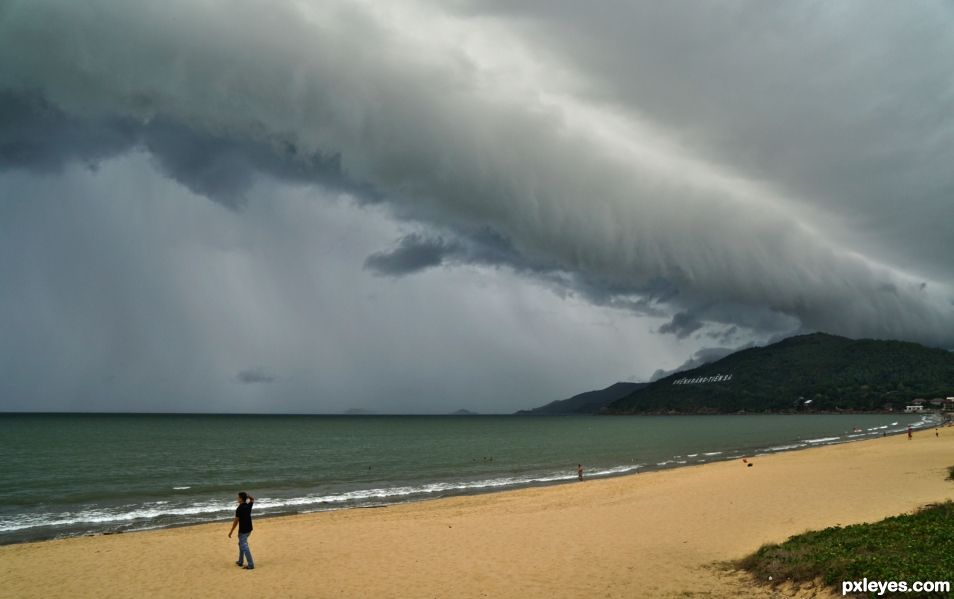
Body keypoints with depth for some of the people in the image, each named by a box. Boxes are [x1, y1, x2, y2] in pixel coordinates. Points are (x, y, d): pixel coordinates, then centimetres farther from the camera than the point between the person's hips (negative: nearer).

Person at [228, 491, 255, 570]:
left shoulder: (239, 509, -20)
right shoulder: (249, 505, 1)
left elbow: (236, 521, -18)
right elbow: (252, 499, 25)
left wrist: (231, 532, -10)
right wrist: (246, 495, 9)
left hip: (243, 531, -8)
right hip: (249, 529, 8)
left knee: (245, 547, -3)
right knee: (241, 544, 24)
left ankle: (250, 565, -4)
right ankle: (240, 562, 32)